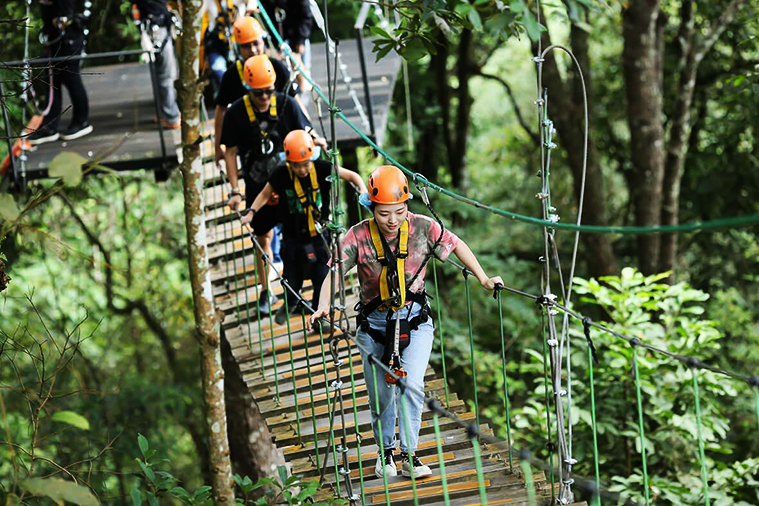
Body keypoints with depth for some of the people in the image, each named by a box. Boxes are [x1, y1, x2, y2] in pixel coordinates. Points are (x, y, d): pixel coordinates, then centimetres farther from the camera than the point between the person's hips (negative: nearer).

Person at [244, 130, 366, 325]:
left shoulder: (322, 168, -17)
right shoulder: (282, 174, -17)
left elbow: (352, 175, -7)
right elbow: (265, 194, 1)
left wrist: (363, 191, -23)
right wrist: (251, 212, -11)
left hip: (319, 234, 0)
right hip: (293, 236, 0)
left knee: (322, 276, 6)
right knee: (293, 276, 18)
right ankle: (291, 303, 49)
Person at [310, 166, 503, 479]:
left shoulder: (423, 228, -11)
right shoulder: (358, 237, -14)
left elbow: (456, 245, 5)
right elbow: (334, 272, -20)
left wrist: (483, 279, 5)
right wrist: (324, 306, -38)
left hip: (415, 321, 0)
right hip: (374, 324, 0)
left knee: (411, 385, -16)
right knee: (381, 396, 10)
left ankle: (409, 456, -4)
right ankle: (386, 451, 33)